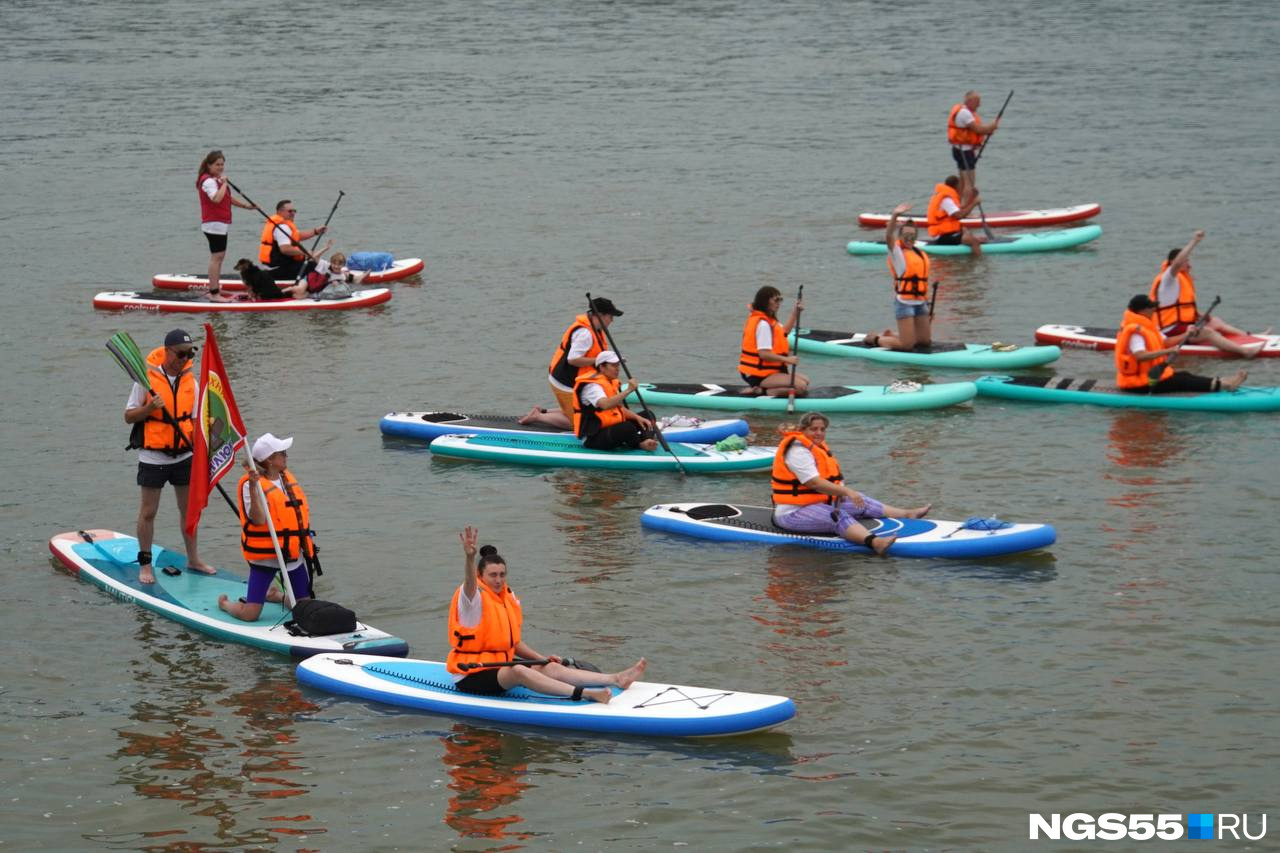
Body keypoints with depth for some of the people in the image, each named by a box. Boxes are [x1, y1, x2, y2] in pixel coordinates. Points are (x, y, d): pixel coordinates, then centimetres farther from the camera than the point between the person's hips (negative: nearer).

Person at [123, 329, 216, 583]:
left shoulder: (189, 380, 3)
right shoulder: (147, 378, -11)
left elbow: (194, 419, 8)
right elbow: (129, 417, -7)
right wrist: (150, 407, -24)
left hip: (183, 455, 5)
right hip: (153, 456, -5)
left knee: (189, 508, 13)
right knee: (148, 512, 2)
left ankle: (193, 559, 27)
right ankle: (145, 565, 12)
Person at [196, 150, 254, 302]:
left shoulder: (217, 180, 19)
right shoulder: (208, 181, -15)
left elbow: (228, 198, 27)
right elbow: (216, 198, -32)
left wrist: (245, 205, 18)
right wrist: (224, 183, -22)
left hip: (221, 224, 11)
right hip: (214, 224, -11)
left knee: (219, 256, 16)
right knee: (217, 257, -13)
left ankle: (215, 290, 23)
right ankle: (214, 293, -15)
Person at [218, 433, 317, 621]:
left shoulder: (288, 478, 9)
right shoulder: (251, 484, -14)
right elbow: (258, 519, -26)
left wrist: (307, 540, 18)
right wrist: (253, 486, -33)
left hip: (295, 555, 7)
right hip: (265, 557, -7)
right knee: (249, 614, -11)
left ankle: (273, 595, 38)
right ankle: (224, 602, 22)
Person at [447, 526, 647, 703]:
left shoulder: (509, 598, 10)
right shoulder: (474, 596, -13)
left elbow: (513, 643, 17)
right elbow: (470, 583, -38)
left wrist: (542, 658, 5)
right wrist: (469, 557, -57)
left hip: (499, 666, 8)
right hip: (471, 677, -8)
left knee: (550, 668, -8)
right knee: (518, 671, -34)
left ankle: (616, 679, -15)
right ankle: (583, 694, -48)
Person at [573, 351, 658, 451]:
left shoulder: (613, 383, 14)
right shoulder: (591, 386, -19)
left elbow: (621, 409, 17)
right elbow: (605, 405, -39)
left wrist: (637, 418, -1)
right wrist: (628, 390, -37)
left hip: (612, 429, 11)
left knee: (648, 415, 8)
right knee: (627, 428, -36)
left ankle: (646, 441, -20)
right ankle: (642, 444, -5)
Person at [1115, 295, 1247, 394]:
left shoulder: (1148, 327, 13)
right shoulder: (1135, 332, -21)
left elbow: (1165, 342, 16)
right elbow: (1140, 355, -35)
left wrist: (1185, 335, 4)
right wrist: (1167, 351, -38)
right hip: (1140, 384, -10)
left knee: (1184, 376, -2)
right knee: (1181, 382, -13)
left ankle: (1221, 383, -9)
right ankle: (1220, 385, -18)